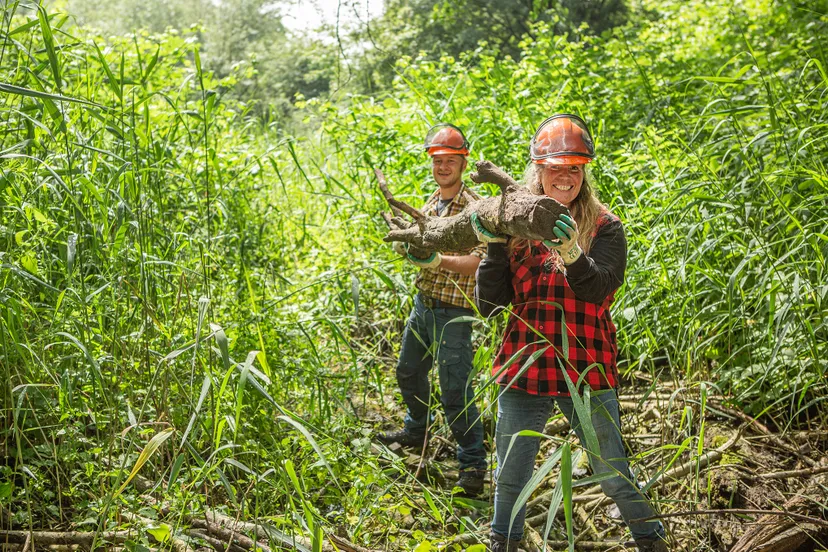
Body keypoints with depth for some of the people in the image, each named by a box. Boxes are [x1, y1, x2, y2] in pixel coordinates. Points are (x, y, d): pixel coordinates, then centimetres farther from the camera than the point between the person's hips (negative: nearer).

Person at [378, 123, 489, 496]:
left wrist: (439, 260, -37)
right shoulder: (431, 203, 11)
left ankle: (473, 463, 4)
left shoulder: (473, 207, -14)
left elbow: (479, 260, -24)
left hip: (452, 311, -8)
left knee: (455, 388, -8)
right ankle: (417, 430, 46)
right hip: (423, 301, 8)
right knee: (408, 371, 23)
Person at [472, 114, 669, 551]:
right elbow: (487, 304, -2)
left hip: (587, 373, -2)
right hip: (523, 369, 2)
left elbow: (598, 289, -18)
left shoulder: (604, 227, -2)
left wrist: (572, 253, -36)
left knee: (614, 475, 7)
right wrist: (495, 247, -16)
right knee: (510, 479, 14)